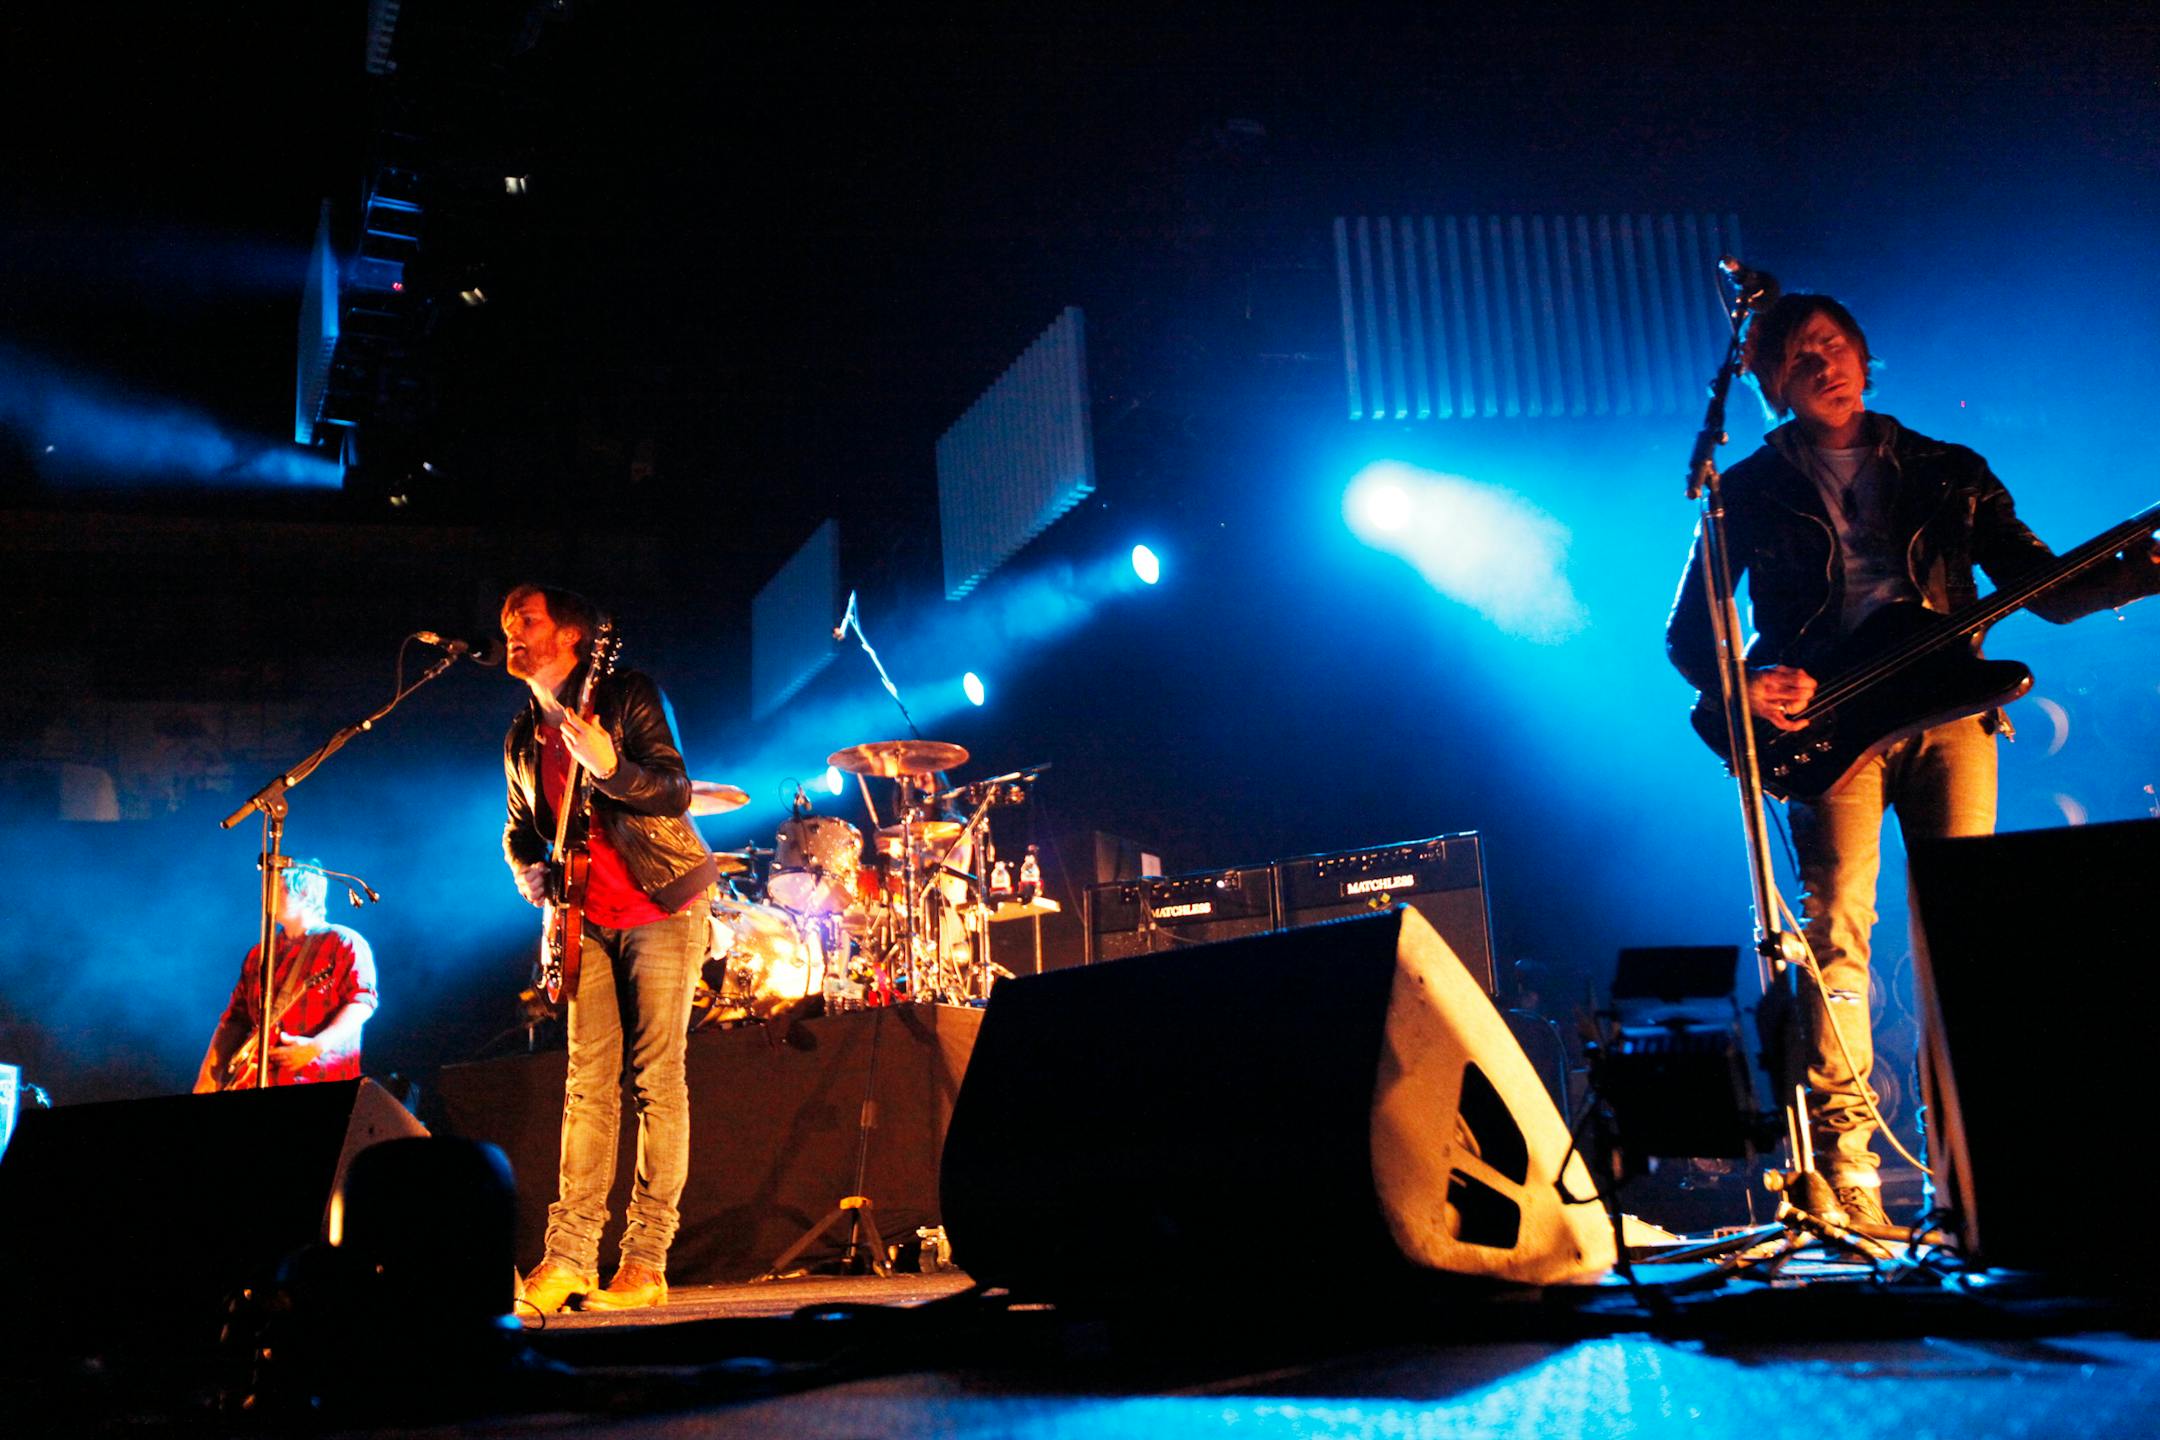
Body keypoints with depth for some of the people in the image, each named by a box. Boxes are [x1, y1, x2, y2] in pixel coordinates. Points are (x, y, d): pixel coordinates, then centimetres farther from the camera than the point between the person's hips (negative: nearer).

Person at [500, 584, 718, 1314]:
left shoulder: (629, 696, -5)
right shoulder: (523, 738, 13)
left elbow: (677, 791, -13)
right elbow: (519, 829, 24)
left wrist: (607, 766, -30)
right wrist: (529, 874, 2)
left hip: (661, 906, -5)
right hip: (590, 922, 5)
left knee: (656, 1077, -7)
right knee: (588, 1082, 0)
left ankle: (646, 1259, -4)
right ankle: (567, 1255, -1)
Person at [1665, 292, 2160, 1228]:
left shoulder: (1947, 473, 19)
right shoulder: (1751, 490, 13)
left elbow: (2047, 588, 14)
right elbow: (1687, 630, 11)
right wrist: (1743, 689, -9)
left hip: (1947, 710, 2)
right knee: (1837, 926, -16)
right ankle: (1846, 1175, -16)